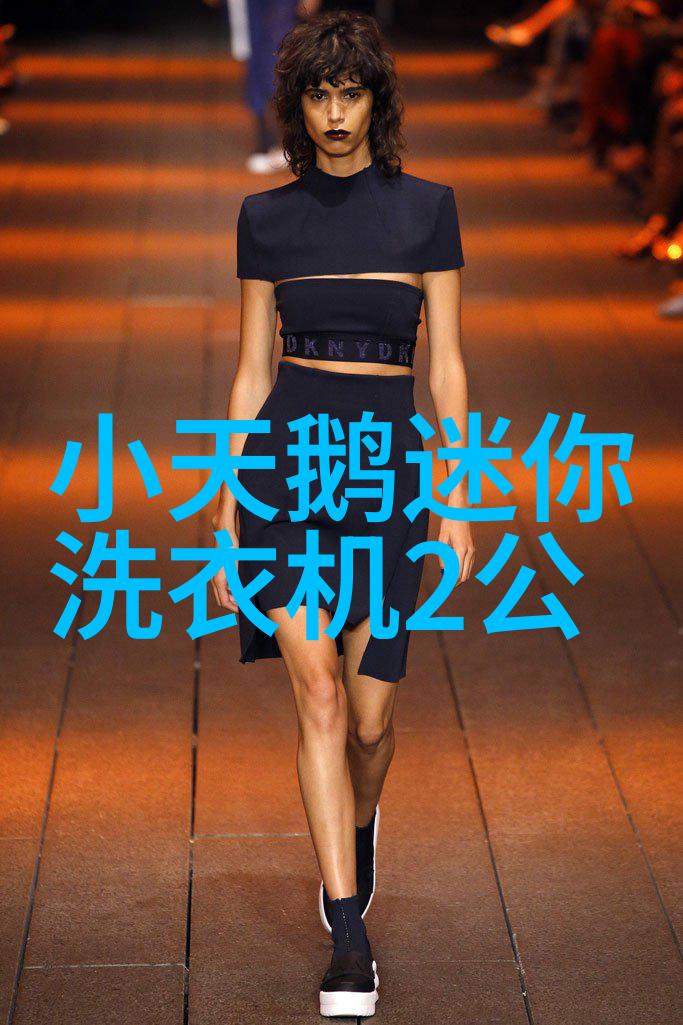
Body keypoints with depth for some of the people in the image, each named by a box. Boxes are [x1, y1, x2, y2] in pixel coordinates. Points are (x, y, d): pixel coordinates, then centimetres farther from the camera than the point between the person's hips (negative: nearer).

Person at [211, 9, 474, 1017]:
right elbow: (250, 374, 7)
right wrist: (224, 516, 5)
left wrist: (458, 505, -2)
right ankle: (349, 939, -10)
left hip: (387, 470, 0)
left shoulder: (426, 207, 3)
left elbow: (447, 365, 3)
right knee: (319, 693, -13)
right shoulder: (266, 218, 5)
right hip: (288, 461, 0)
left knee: (371, 716, 5)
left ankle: (356, 830, 41)